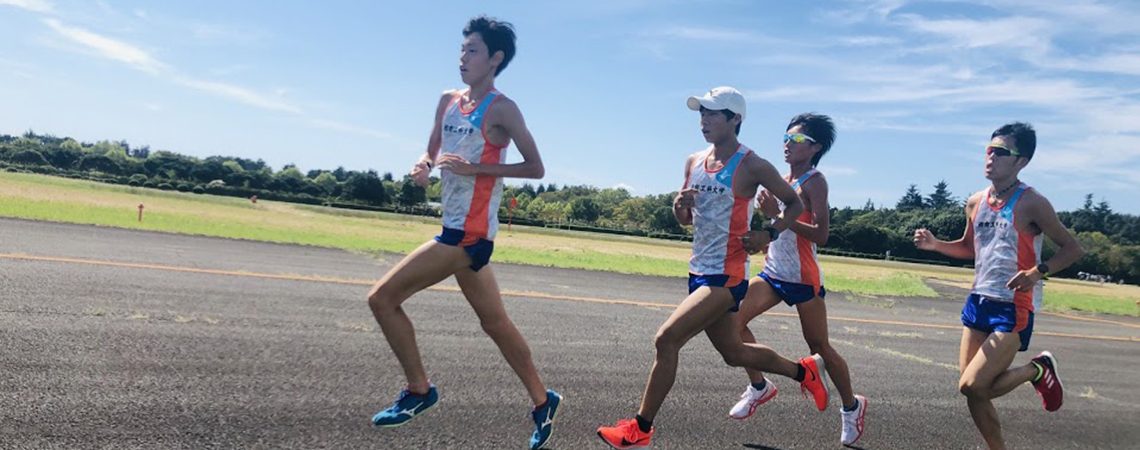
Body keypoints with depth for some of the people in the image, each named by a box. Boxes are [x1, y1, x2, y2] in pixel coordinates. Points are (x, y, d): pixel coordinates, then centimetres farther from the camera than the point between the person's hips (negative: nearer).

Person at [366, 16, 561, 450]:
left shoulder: (501, 109, -9)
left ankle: (418, 390, 6)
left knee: (383, 298, -9)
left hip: (470, 232, -8)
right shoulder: (448, 101, 13)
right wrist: (422, 166, -2)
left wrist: (475, 168, -19)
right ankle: (542, 402, 29)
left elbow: (535, 168, -10)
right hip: (460, 229, 8)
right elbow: (432, 152, 22)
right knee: (495, 323, 16)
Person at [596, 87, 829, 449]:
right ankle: (805, 370, 44)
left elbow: (794, 204, 0)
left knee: (666, 339, -16)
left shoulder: (751, 166, -10)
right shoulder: (694, 162, 8)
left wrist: (769, 234, -17)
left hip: (726, 276, -8)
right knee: (734, 353, 20)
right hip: (699, 272, 8)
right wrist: (680, 205, -6)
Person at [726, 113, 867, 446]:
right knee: (734, 320, -8)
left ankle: (852, 406, 27)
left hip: (803, 278, -7)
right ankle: (759, 386, 9)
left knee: (819, 347, 4)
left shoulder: (814, 181, -11)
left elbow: (820, 235, -22)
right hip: (772, 273, 7)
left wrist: (777, 214, -28)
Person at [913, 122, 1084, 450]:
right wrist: (934, 244, 2)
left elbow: (1073, 249, -8)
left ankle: (1038, 370, 14)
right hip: (978, 301, 6)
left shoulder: (1031, 204, -12)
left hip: (1013, 309, -6)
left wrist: (1038, 271, -25)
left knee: (971, 386, -12)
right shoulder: (975, 203, 6)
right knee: (974, 390, 7)